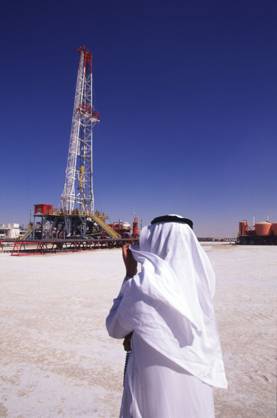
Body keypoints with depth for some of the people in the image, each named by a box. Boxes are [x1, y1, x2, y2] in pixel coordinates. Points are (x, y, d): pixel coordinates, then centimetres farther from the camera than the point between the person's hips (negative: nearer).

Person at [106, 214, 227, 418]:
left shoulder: (143, 284, -23)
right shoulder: (199, 281, -6)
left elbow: (115, 328, -4)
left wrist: (130, 274, -5)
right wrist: (137, 335, 1)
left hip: (154, 391, -5)